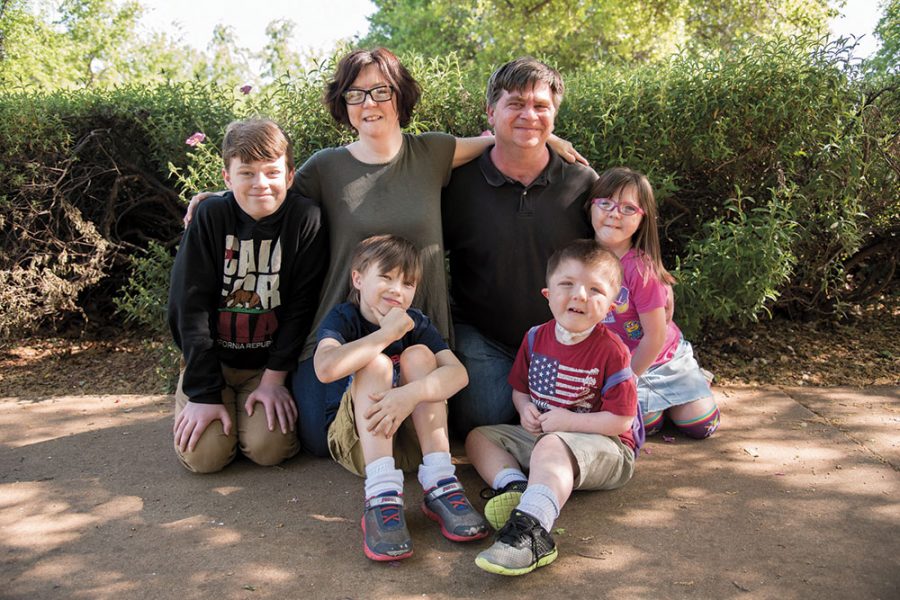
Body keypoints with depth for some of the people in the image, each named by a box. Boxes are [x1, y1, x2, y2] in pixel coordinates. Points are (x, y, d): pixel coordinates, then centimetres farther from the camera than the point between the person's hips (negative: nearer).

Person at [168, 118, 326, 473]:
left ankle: (269, 400, 13)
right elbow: (190, 307, -11)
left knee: (268, 448, -20)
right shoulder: (211, 217, -11)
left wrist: (274, 378, -11)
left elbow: (301, 306, -9)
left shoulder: (305, 218, -12)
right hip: (211, 357, 1)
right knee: (204, 454, -16)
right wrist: (204, 393, -15)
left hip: (270, 362, 0)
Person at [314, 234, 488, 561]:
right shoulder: (343, 318, -7)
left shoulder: (416, 323, 1)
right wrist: (387, 333, -26)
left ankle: (439, 483, -27)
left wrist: (412, 393, -37)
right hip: (357, 440, -2)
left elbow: (458, 372, -18)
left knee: (418, 355, -18)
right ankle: (382, 495, -40)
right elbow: (325, 368, -31)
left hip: (409, 439, 2)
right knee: (376, 364, -26)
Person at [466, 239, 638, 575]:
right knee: (478, 437, 2)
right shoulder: (536, 338, 3)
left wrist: (569, 421, -20)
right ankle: (516, 487, -26)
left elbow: (620, 421, -16)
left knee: (551, 447, -39)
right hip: (539, 434, 8)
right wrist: (525, 409, -7)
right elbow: (520, 388, 16)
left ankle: (530, 530, -55)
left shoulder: (611, 351, -15)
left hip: (604, 445, -7)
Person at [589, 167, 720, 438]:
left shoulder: (641, 268, -25)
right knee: (645, 422, -17)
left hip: (661, 359, -2)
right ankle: (648, 397, 15)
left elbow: (655, 338, -19)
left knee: (701, 425, -5)